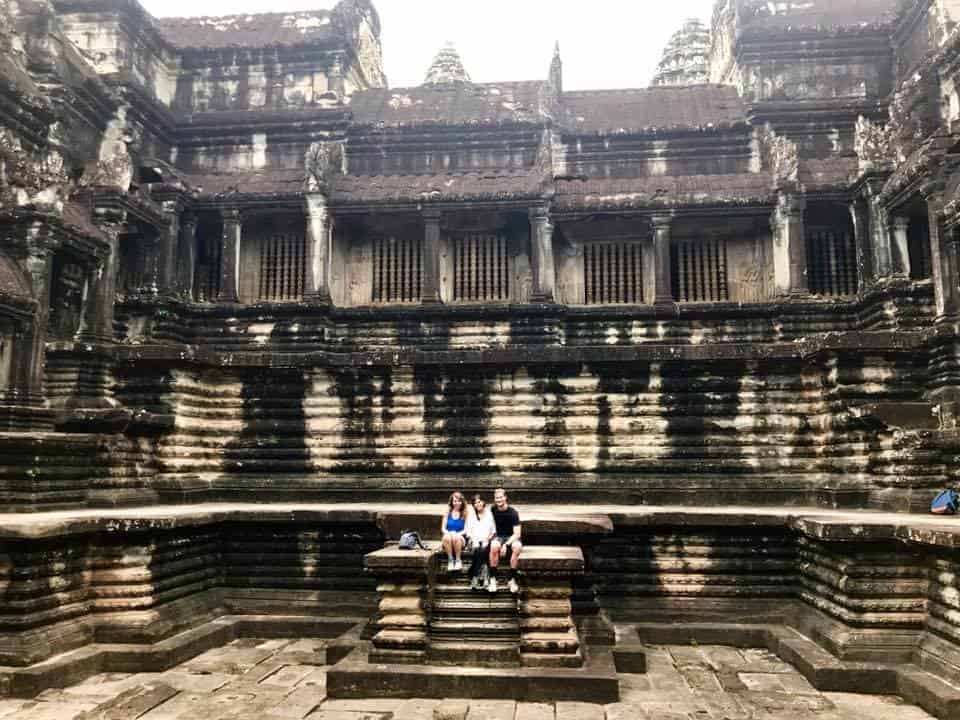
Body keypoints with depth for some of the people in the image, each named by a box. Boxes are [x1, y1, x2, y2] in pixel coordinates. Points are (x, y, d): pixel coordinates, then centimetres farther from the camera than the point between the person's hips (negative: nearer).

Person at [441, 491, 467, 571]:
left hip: (460, 539, -1)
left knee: (456, 537, -35)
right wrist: (449, 533, -16)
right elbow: (443, 529, 5)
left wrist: (457, 534, -18)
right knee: (447, 537, -34)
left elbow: (465, 530, 1)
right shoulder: (447, 513, 8)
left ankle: (458, 560, -19)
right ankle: (450, 560, -22)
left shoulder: (465, 514, 5)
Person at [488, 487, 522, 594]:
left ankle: (512, 580, -26)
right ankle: (492, 579, -28)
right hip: (498, 537, 1)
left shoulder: (513, 512, -9)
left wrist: (506, 545, -25)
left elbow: (517, 534, -13)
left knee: (517, 547, -37)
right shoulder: (493, 510, 1)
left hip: (511, 538, -1)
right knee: (494, 546, -36)